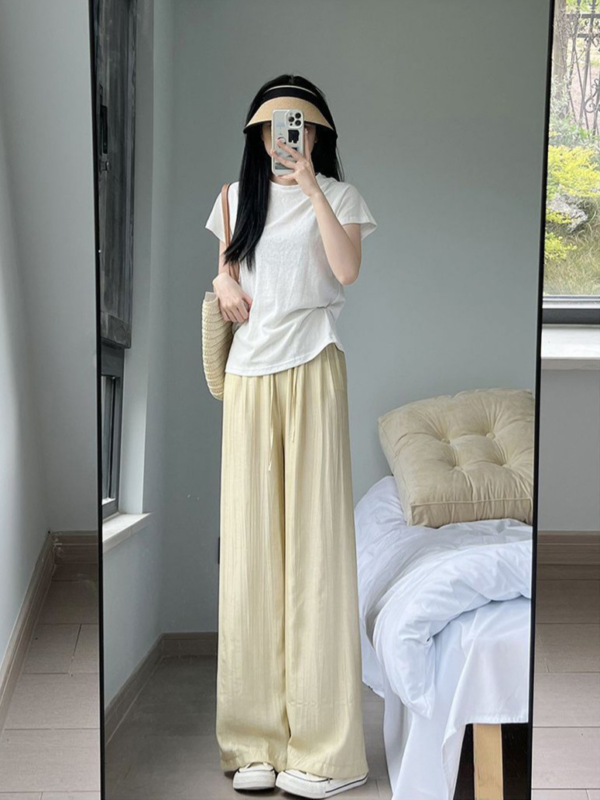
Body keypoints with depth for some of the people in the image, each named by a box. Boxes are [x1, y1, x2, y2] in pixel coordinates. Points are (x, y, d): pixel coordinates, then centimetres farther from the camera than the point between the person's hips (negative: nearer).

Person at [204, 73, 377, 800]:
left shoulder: (337, 194, 7)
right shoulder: (239, 196, 18)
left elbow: (348, 269, -9)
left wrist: (310, 184, -9)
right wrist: (224, 282, 5)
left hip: (311, 370, -3)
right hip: (249, 373, 4)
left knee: (315, 536, -7)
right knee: (250, 541, 0)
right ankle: (257, 739, 8)